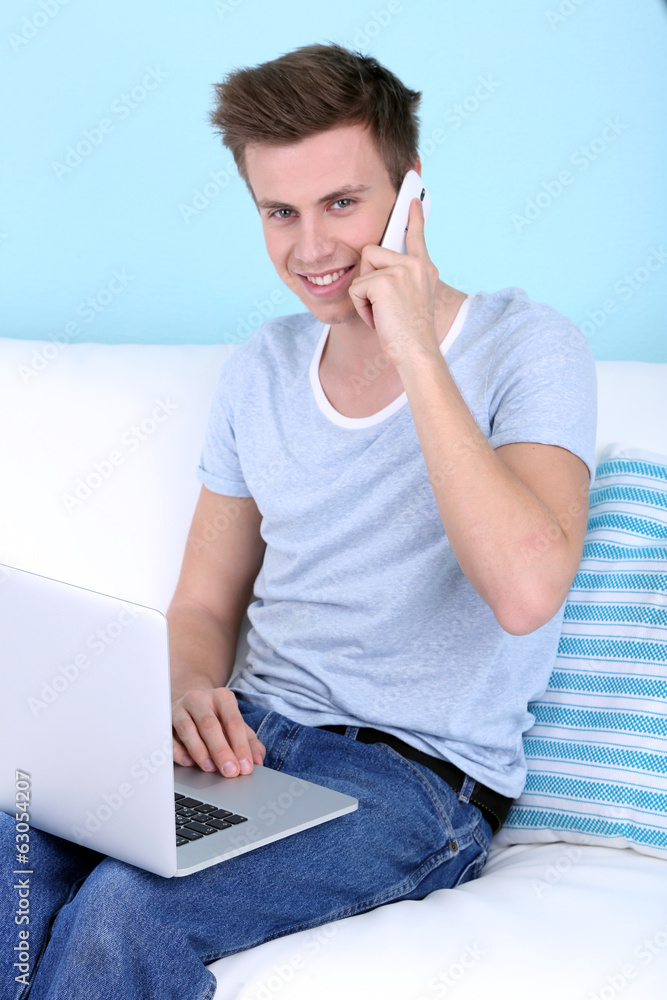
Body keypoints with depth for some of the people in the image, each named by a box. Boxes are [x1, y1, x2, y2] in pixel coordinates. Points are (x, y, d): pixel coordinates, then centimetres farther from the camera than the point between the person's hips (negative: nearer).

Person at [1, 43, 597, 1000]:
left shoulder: (529, 347, -8)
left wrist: (416, 353, -22)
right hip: (251, 735, 5)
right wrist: (193, 695, -9)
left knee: (125, 912, -28)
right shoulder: (259, 371, 11)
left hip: (423, 774, -4)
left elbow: (526, 590, -25)